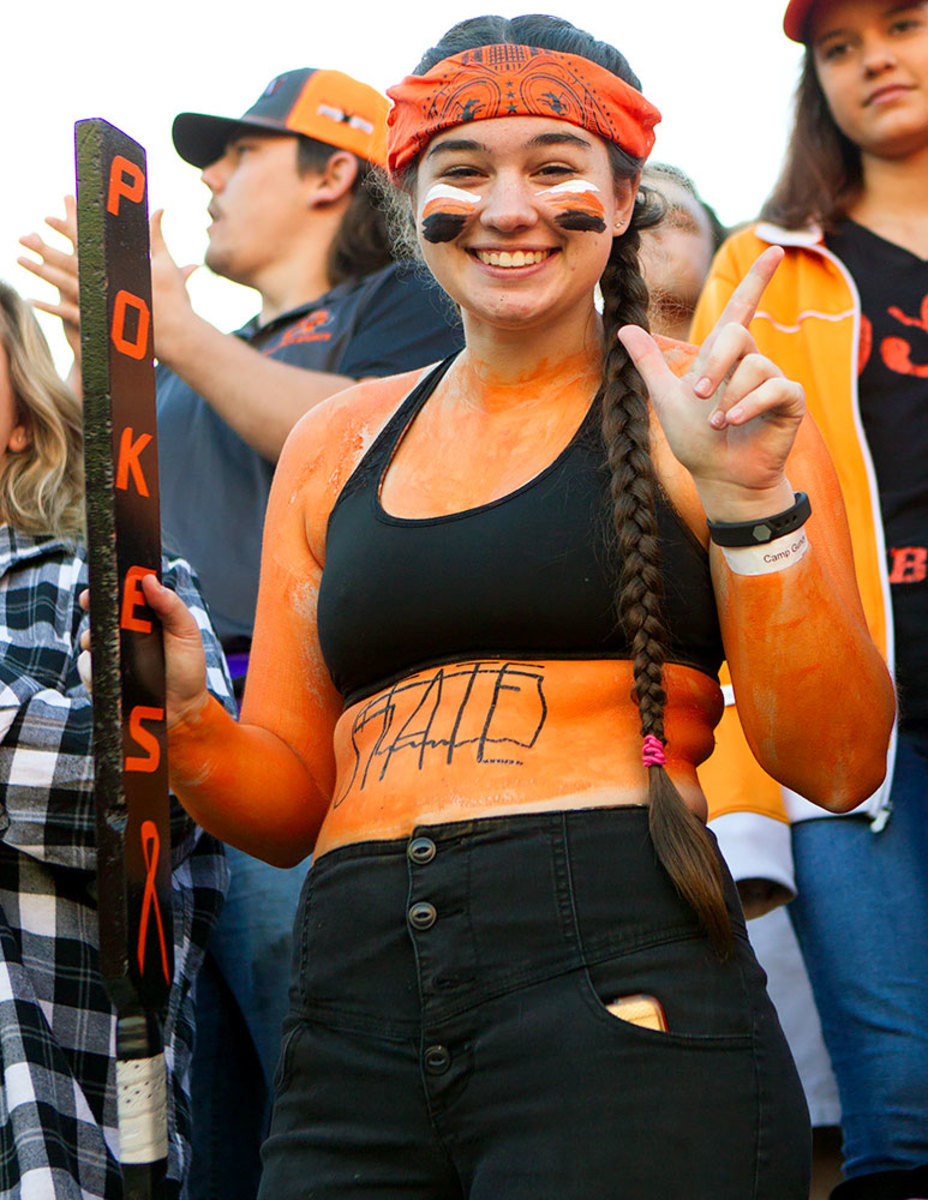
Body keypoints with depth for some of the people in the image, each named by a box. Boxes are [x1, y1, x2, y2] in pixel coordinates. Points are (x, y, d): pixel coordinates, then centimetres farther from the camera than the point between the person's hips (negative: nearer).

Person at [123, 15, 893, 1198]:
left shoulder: (706, 416, 4)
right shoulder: (333, 444, 15)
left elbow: (838, 765, -2)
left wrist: (750, 505, -12)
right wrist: (187, 719, -3)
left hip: (620, 991, -3)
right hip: (351, 1021, 4)